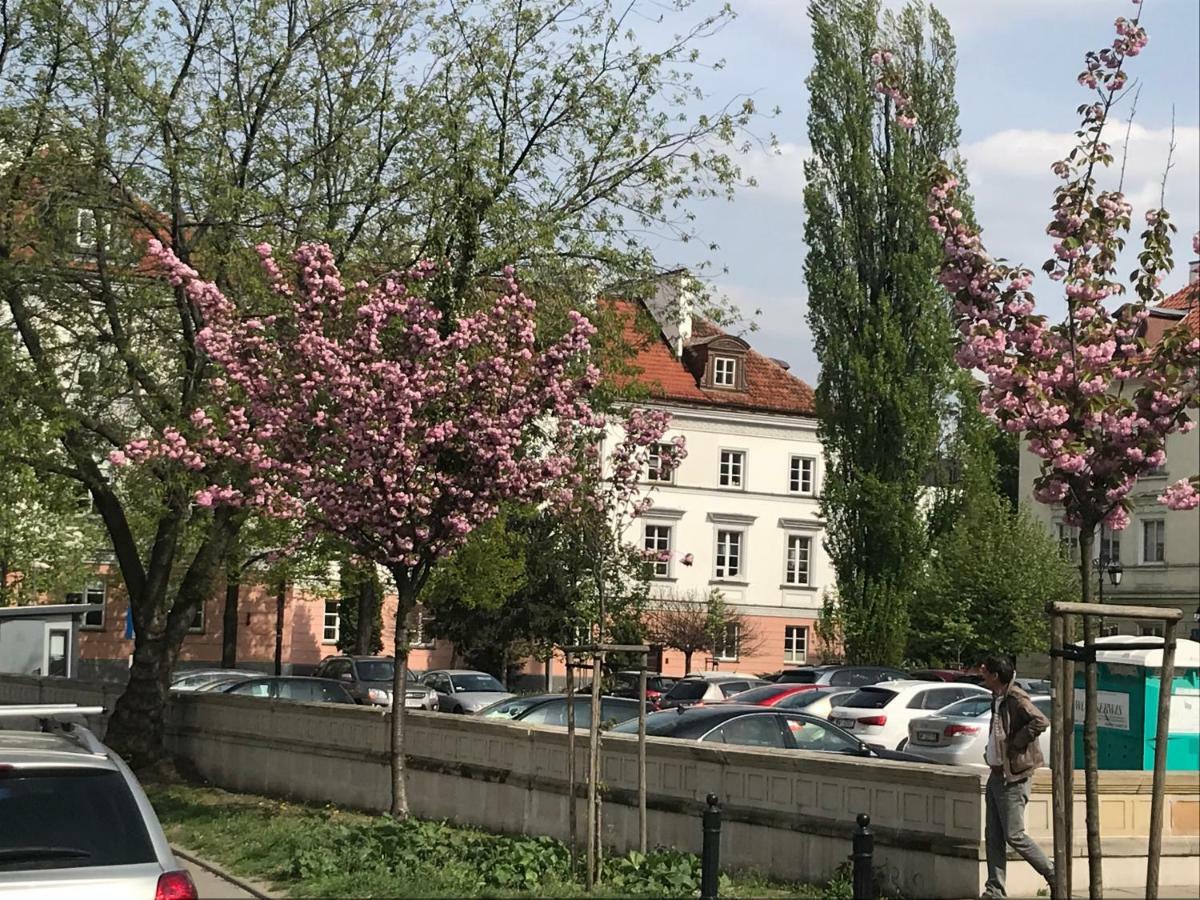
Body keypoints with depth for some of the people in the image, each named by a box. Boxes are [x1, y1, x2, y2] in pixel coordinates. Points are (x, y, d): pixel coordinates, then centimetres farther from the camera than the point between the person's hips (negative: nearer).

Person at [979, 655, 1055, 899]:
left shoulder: (1016, 699, -16)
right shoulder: (998, 700, 13)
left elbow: (1040, 722, -31)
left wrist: (1015, 745, -23)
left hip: (1013, 777, -9)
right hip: (996, 775, 9)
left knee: (1014, 835, -6)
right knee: (993, 836, 7)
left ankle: (1054, 875, 8)